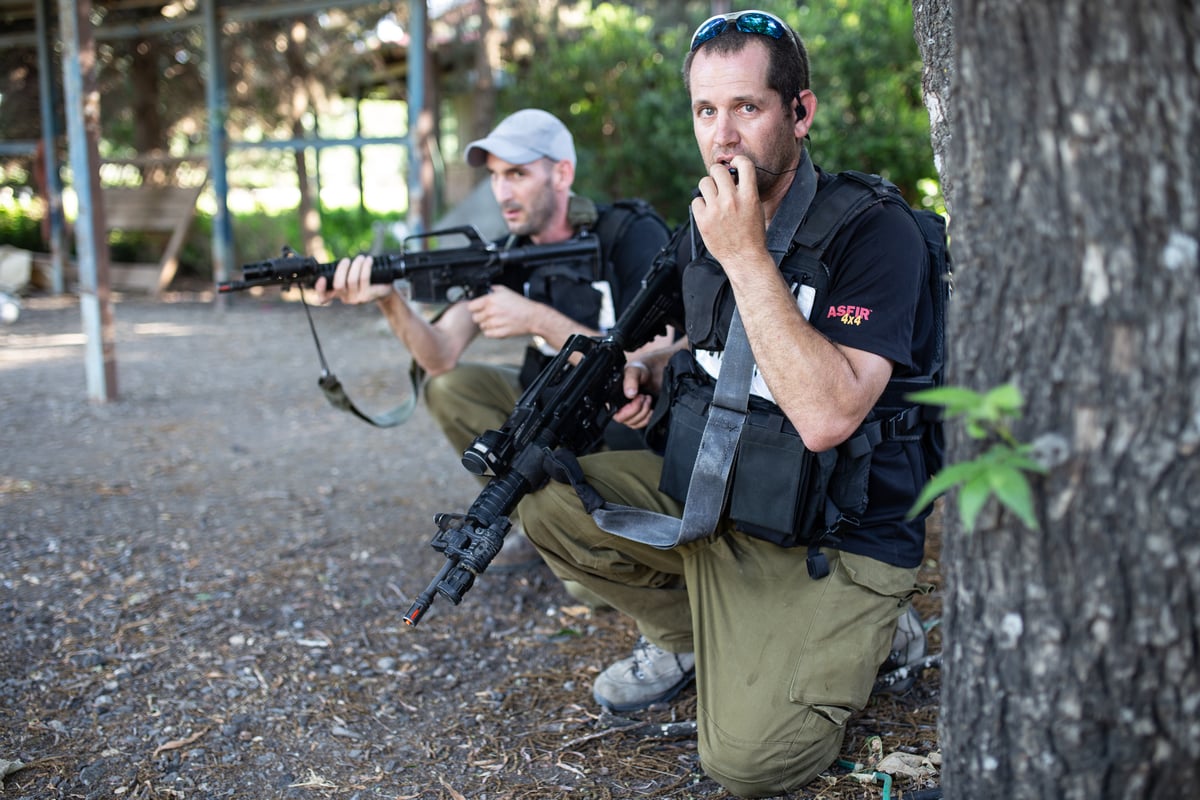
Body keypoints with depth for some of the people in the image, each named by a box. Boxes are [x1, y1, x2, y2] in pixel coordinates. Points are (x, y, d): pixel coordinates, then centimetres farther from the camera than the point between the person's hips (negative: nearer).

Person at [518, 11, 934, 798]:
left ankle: (861, 639, 10)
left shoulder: (876, 233, -20)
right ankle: (685, 633, 13)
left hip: (836, 547, -6)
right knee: (544, 486, -8)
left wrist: (748, 257, -29)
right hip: (708, 501, 7)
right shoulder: (709, 225, 3)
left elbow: (825, 417, -32)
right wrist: (656, 371, 0)